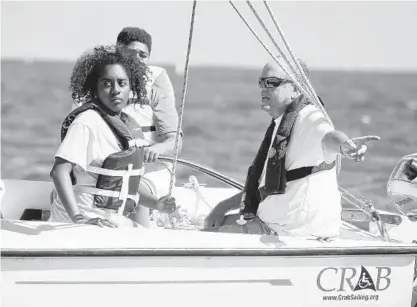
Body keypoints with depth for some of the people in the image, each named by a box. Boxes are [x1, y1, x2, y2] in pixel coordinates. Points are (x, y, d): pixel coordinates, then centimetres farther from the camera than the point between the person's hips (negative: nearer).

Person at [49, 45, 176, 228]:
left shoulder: (130, 126, 13)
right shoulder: (88, 121, -13)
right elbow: (59, 171, -24)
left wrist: (156, 204, 9)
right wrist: (78, 218, -33)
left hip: (114, 221, 8)